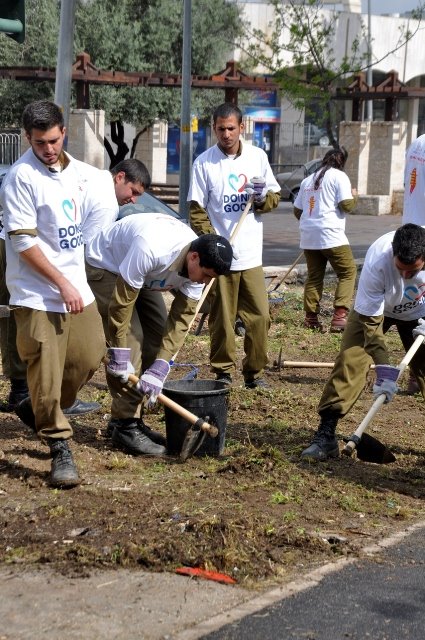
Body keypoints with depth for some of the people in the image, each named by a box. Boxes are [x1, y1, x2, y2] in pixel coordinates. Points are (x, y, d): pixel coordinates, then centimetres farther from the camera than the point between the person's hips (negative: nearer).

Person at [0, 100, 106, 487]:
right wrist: (62, 285, -17)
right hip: (38, 294, -7)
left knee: (89, 358, 10)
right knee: (46, 372, -5)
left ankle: (37, 411, 32)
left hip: (77, 287, 7)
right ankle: (59, 447, 8)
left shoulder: (77, 170, 9)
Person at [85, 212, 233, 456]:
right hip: (104, 266, -8)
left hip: (141, 276, 8)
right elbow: (121, 303, -33)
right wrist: (119, 359, -27)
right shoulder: (152, 250, -40)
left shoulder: (198, 264, -18)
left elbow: (181, 317, -15)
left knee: (156, 337, 3)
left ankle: (130, 417, 13)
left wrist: (158, 370, -22)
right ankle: (124, 426, -12)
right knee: (131, 339, -18)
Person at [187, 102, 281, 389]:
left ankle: (255, 372, 16)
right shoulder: (204, 162, -2)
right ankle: (223, 372, 16)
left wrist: (264, 198, -9)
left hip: (251, 255, 3)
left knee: (260, 316, 3)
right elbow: (197, 209, -3)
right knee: (222, 319, 3)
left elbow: (275, 195, 15)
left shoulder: (257, 156, 7)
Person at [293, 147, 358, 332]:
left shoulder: (308, 179, 19)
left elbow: (297, 210, 20)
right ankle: (340, 316, -11)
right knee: (347, 272, 1)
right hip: (330, 234, -7)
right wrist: (353, 196, 12)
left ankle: (311, 317, 11)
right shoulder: (339, 176, -1)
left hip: (308, 236, 7)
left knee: (314, 276, 13)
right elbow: (346, 205, -9)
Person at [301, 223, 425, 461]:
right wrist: (385, 370, -33)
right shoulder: (376, 262, -39)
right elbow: (370, 320, -31)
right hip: (374, 308, -3)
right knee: (350, 359, -18)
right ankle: (326, 434, -17)